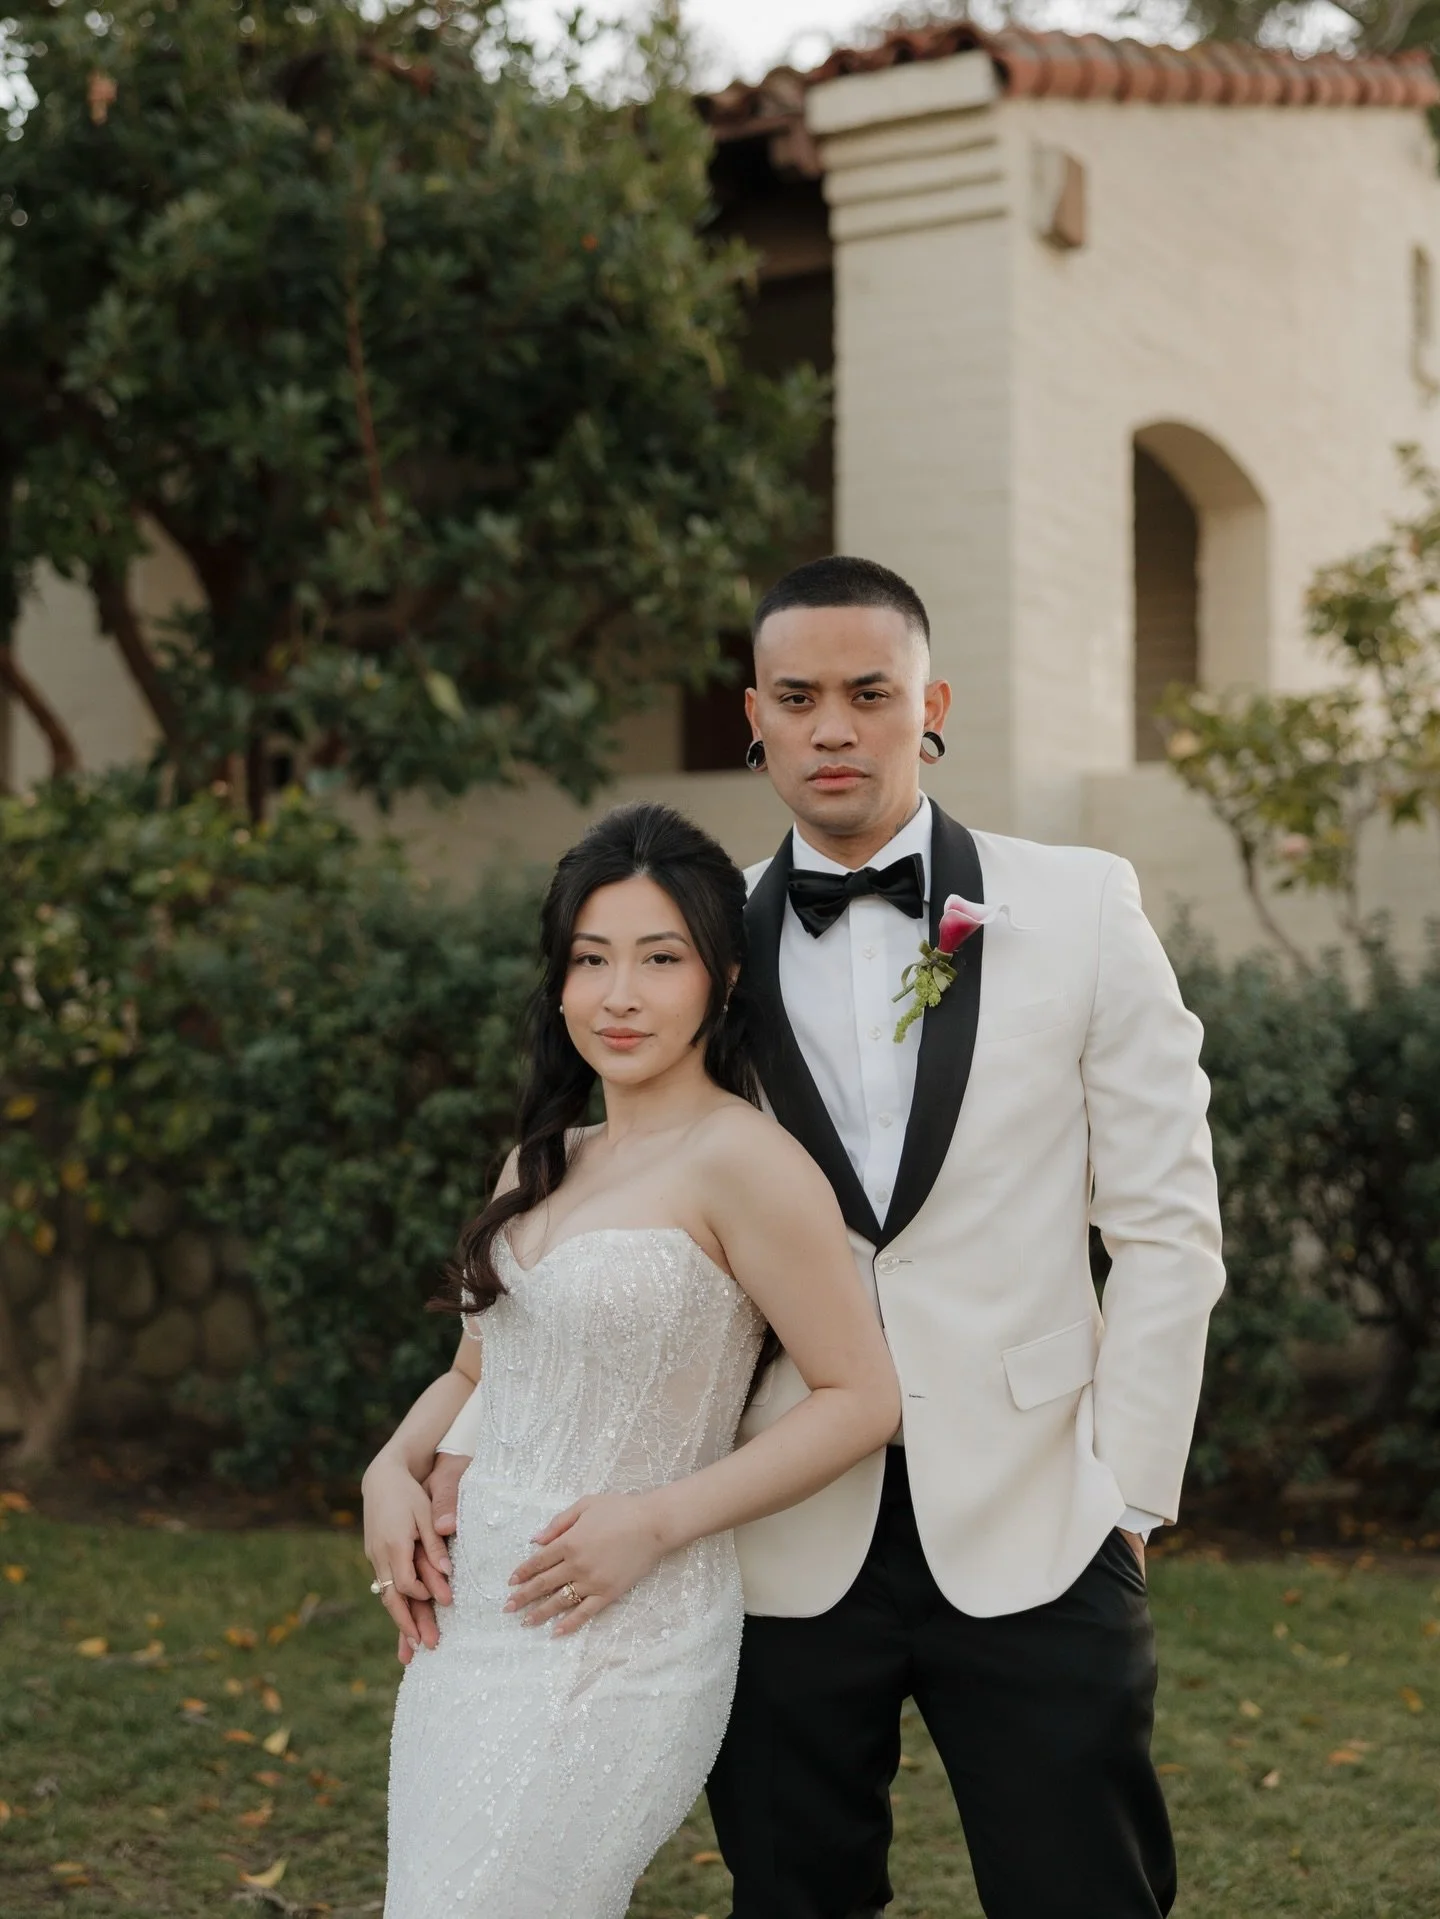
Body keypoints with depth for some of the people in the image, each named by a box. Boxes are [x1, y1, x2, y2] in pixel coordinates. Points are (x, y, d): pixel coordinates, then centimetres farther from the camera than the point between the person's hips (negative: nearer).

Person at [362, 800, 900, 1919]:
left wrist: (657, 1521, -17)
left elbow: (863, 1397, -13)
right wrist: (394, 1469, 2)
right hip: (471, 1622, 8)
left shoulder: (741, 1161, -12)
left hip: (617, 1645, -7)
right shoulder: (541, 1163, 11)